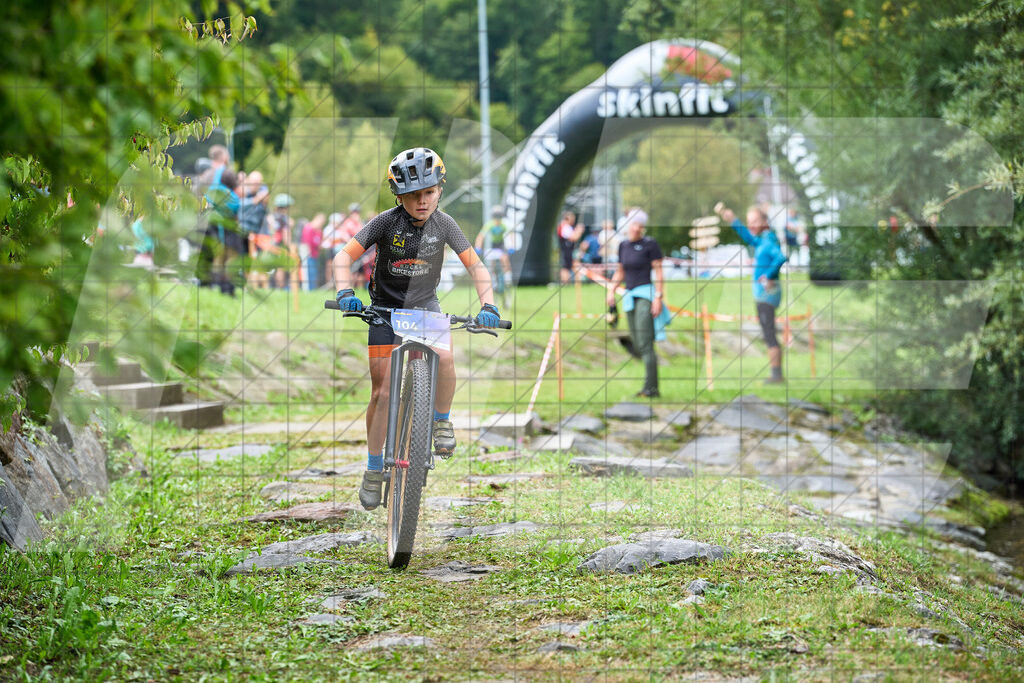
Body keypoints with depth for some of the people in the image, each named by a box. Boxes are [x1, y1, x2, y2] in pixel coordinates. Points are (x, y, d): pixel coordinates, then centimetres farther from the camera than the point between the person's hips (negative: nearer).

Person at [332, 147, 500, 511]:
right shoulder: (386, 222, -18)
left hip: (425, 307, 1)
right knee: (382, 391, -5)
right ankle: (374, 470, 9)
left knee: (445, 358, -30)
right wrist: (345, 292, -37)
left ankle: (441, 421, -3)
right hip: (386, 308, -1)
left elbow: (475, 266, -10)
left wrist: (487, 305, -25)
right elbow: (344, 256, -18)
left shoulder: (443, 223, -13)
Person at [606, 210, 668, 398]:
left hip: (647, 295, -7)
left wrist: (658, 297, -15)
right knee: (637, 348, 8)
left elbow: (659, 273, -7)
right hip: (630, 297, 7)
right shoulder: (623, 245, 13)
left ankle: (651, 388, -15)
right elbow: (620, 272, 20)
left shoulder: (650, 245, -5)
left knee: (645, 344, -15)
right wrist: (611, 291, 6)